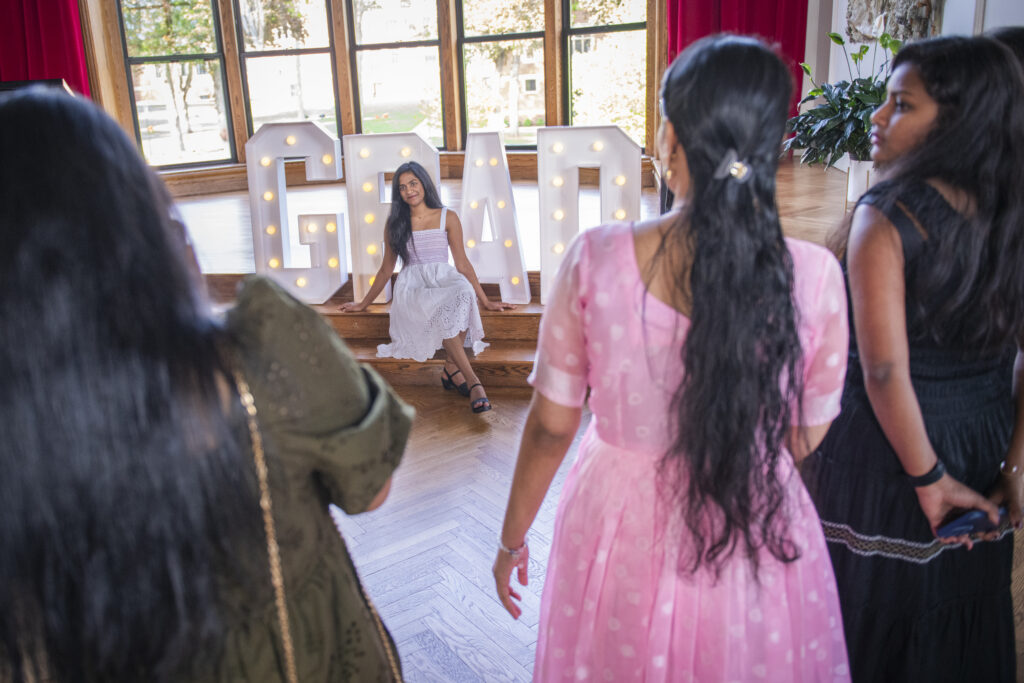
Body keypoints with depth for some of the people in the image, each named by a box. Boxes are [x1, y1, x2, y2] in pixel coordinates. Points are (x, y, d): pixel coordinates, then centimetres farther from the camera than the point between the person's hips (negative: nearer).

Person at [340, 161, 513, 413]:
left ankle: (451, 368, -30)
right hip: (412, 286, 0)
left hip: (444, 279, 0)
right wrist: (363, 304, 26)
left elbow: (463, 264, 11)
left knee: (463, 293, -39)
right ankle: (472, 381, -39)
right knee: (443, 310, -37)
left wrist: (485, 301, 7)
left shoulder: (447, 218, 12)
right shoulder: (394, 223, 15)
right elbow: (386, 269, 23)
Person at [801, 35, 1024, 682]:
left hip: (881, 454, -6)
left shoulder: (886, 219, -20)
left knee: (871, 626, 14)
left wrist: (929, 479, -14)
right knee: (960, 628, 23)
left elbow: (885, 371, -23)